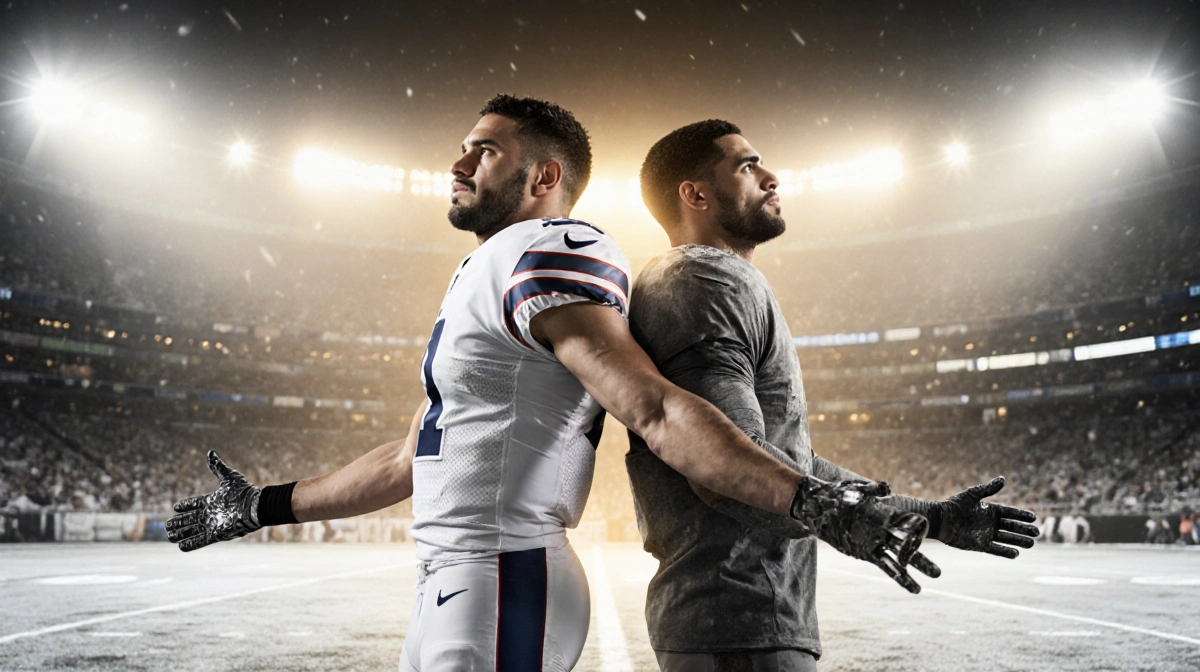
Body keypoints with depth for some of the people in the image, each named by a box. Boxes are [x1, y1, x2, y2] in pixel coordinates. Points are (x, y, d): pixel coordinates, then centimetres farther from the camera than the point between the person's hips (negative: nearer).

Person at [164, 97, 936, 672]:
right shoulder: (484, 281, 18)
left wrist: (811, 499, -34)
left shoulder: (546, 256, -12)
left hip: (502, 588, -10)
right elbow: (410, 461, 23)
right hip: (453, 588, 10)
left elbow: (656, 410, -22)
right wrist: (266, 507, 31)